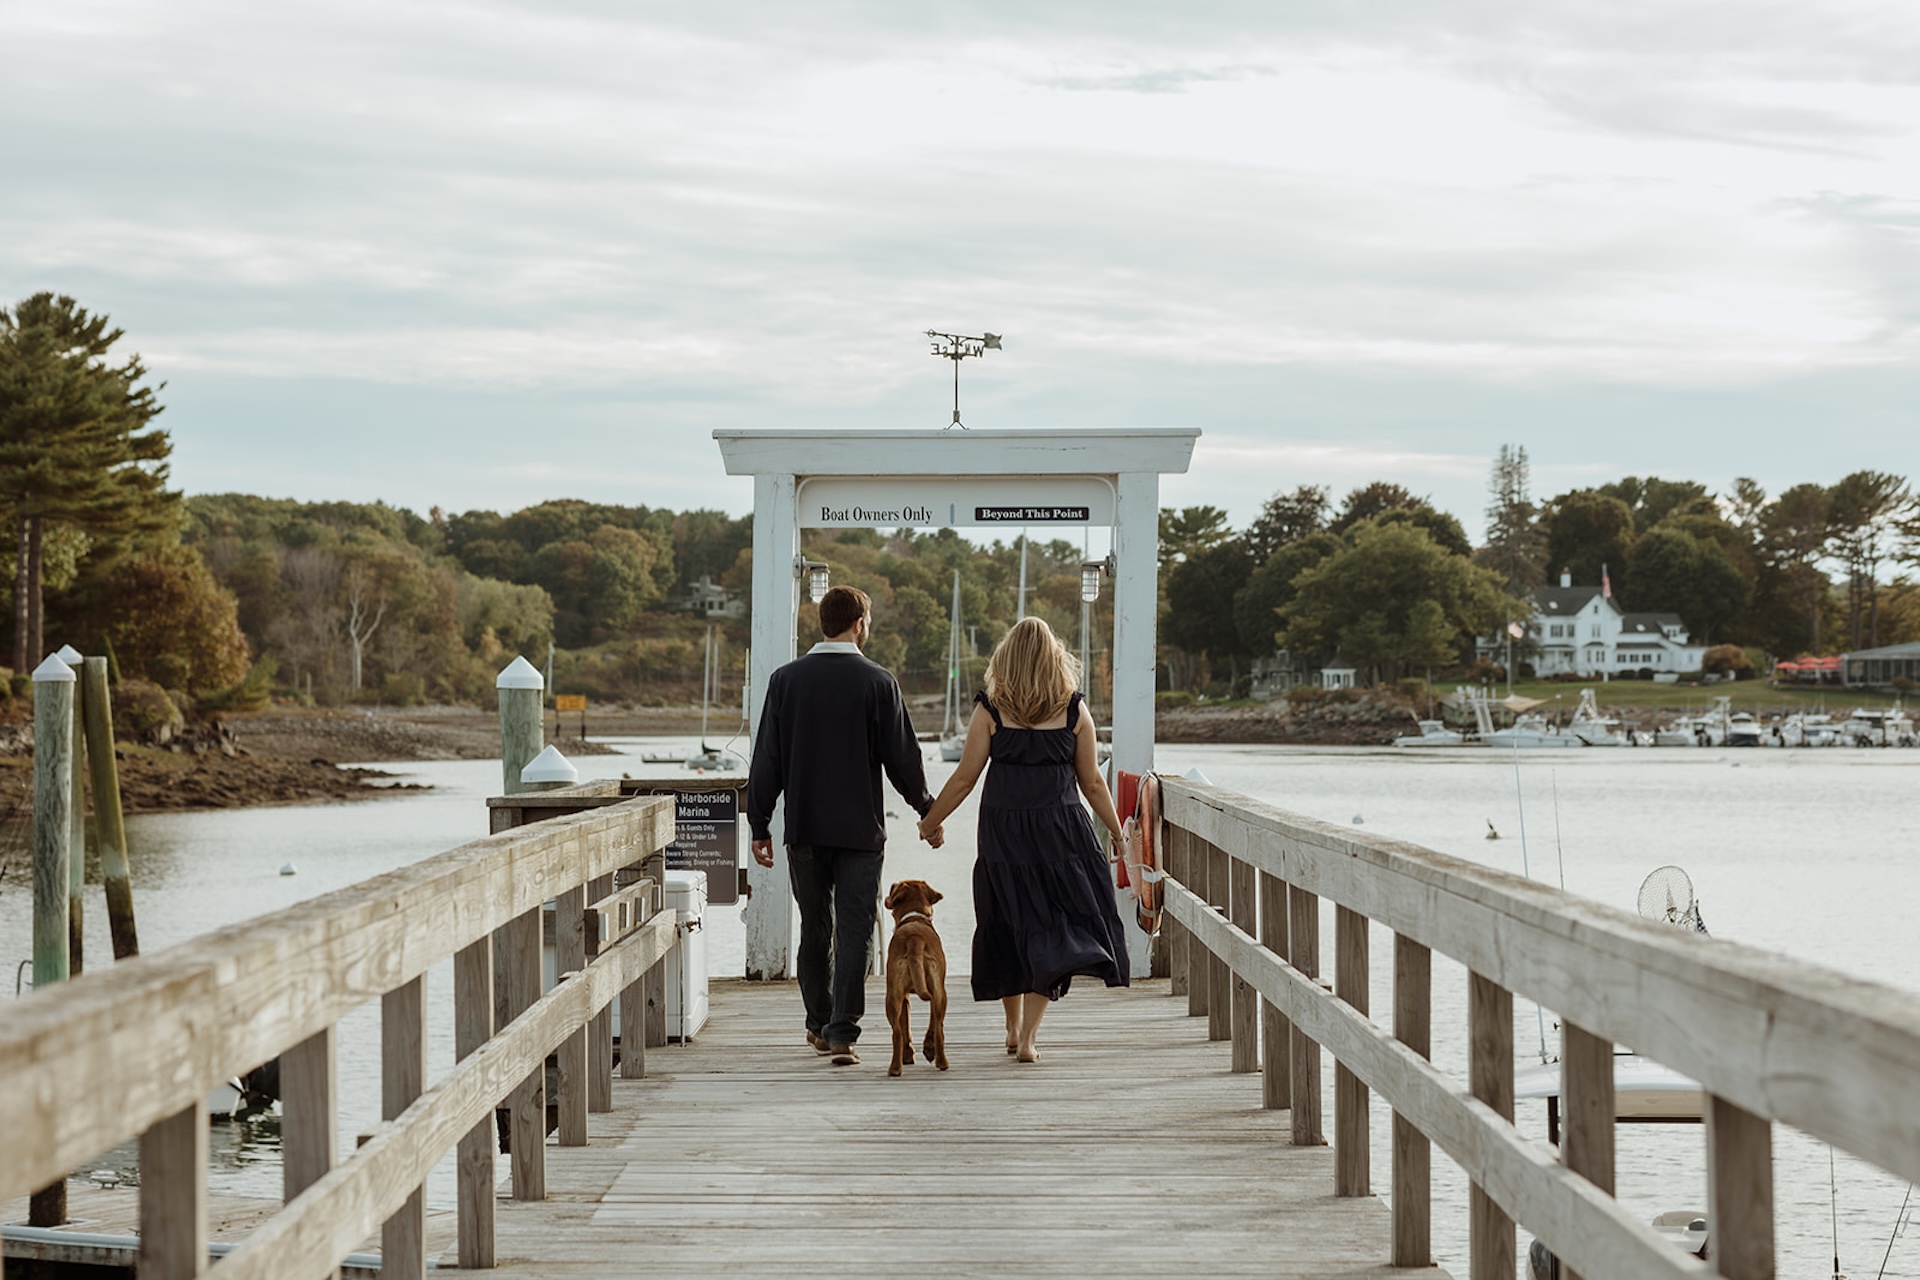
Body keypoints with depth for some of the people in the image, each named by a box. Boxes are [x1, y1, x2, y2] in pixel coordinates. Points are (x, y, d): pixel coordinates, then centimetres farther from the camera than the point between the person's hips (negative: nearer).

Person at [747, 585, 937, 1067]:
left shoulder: (786, 679, 0)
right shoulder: (877, 682, -7)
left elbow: (766, 760, 1)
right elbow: (902, 756, -4)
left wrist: (760, 826, 8)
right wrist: (926, 808, 11)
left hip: (804, 828, 3)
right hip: (859, 829, -3)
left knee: (815, 928, 15)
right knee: (854, 929, -1)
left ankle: (819, 1024, 25)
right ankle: (842, 1032, -8)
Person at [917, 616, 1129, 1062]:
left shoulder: (990, 710, -4)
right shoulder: (1074, 711, -1)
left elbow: (965, 779, -2)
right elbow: (1092, 783, 4)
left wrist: (930, 822, 13)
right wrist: (1119, 832, 18)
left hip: (1003, 832, 0)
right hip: (1061, 832, 0)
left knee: (1010, 928, 15)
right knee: (1051, 932, 5)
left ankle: (1014, 1029, 25)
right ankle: (1027, 1037, -4)